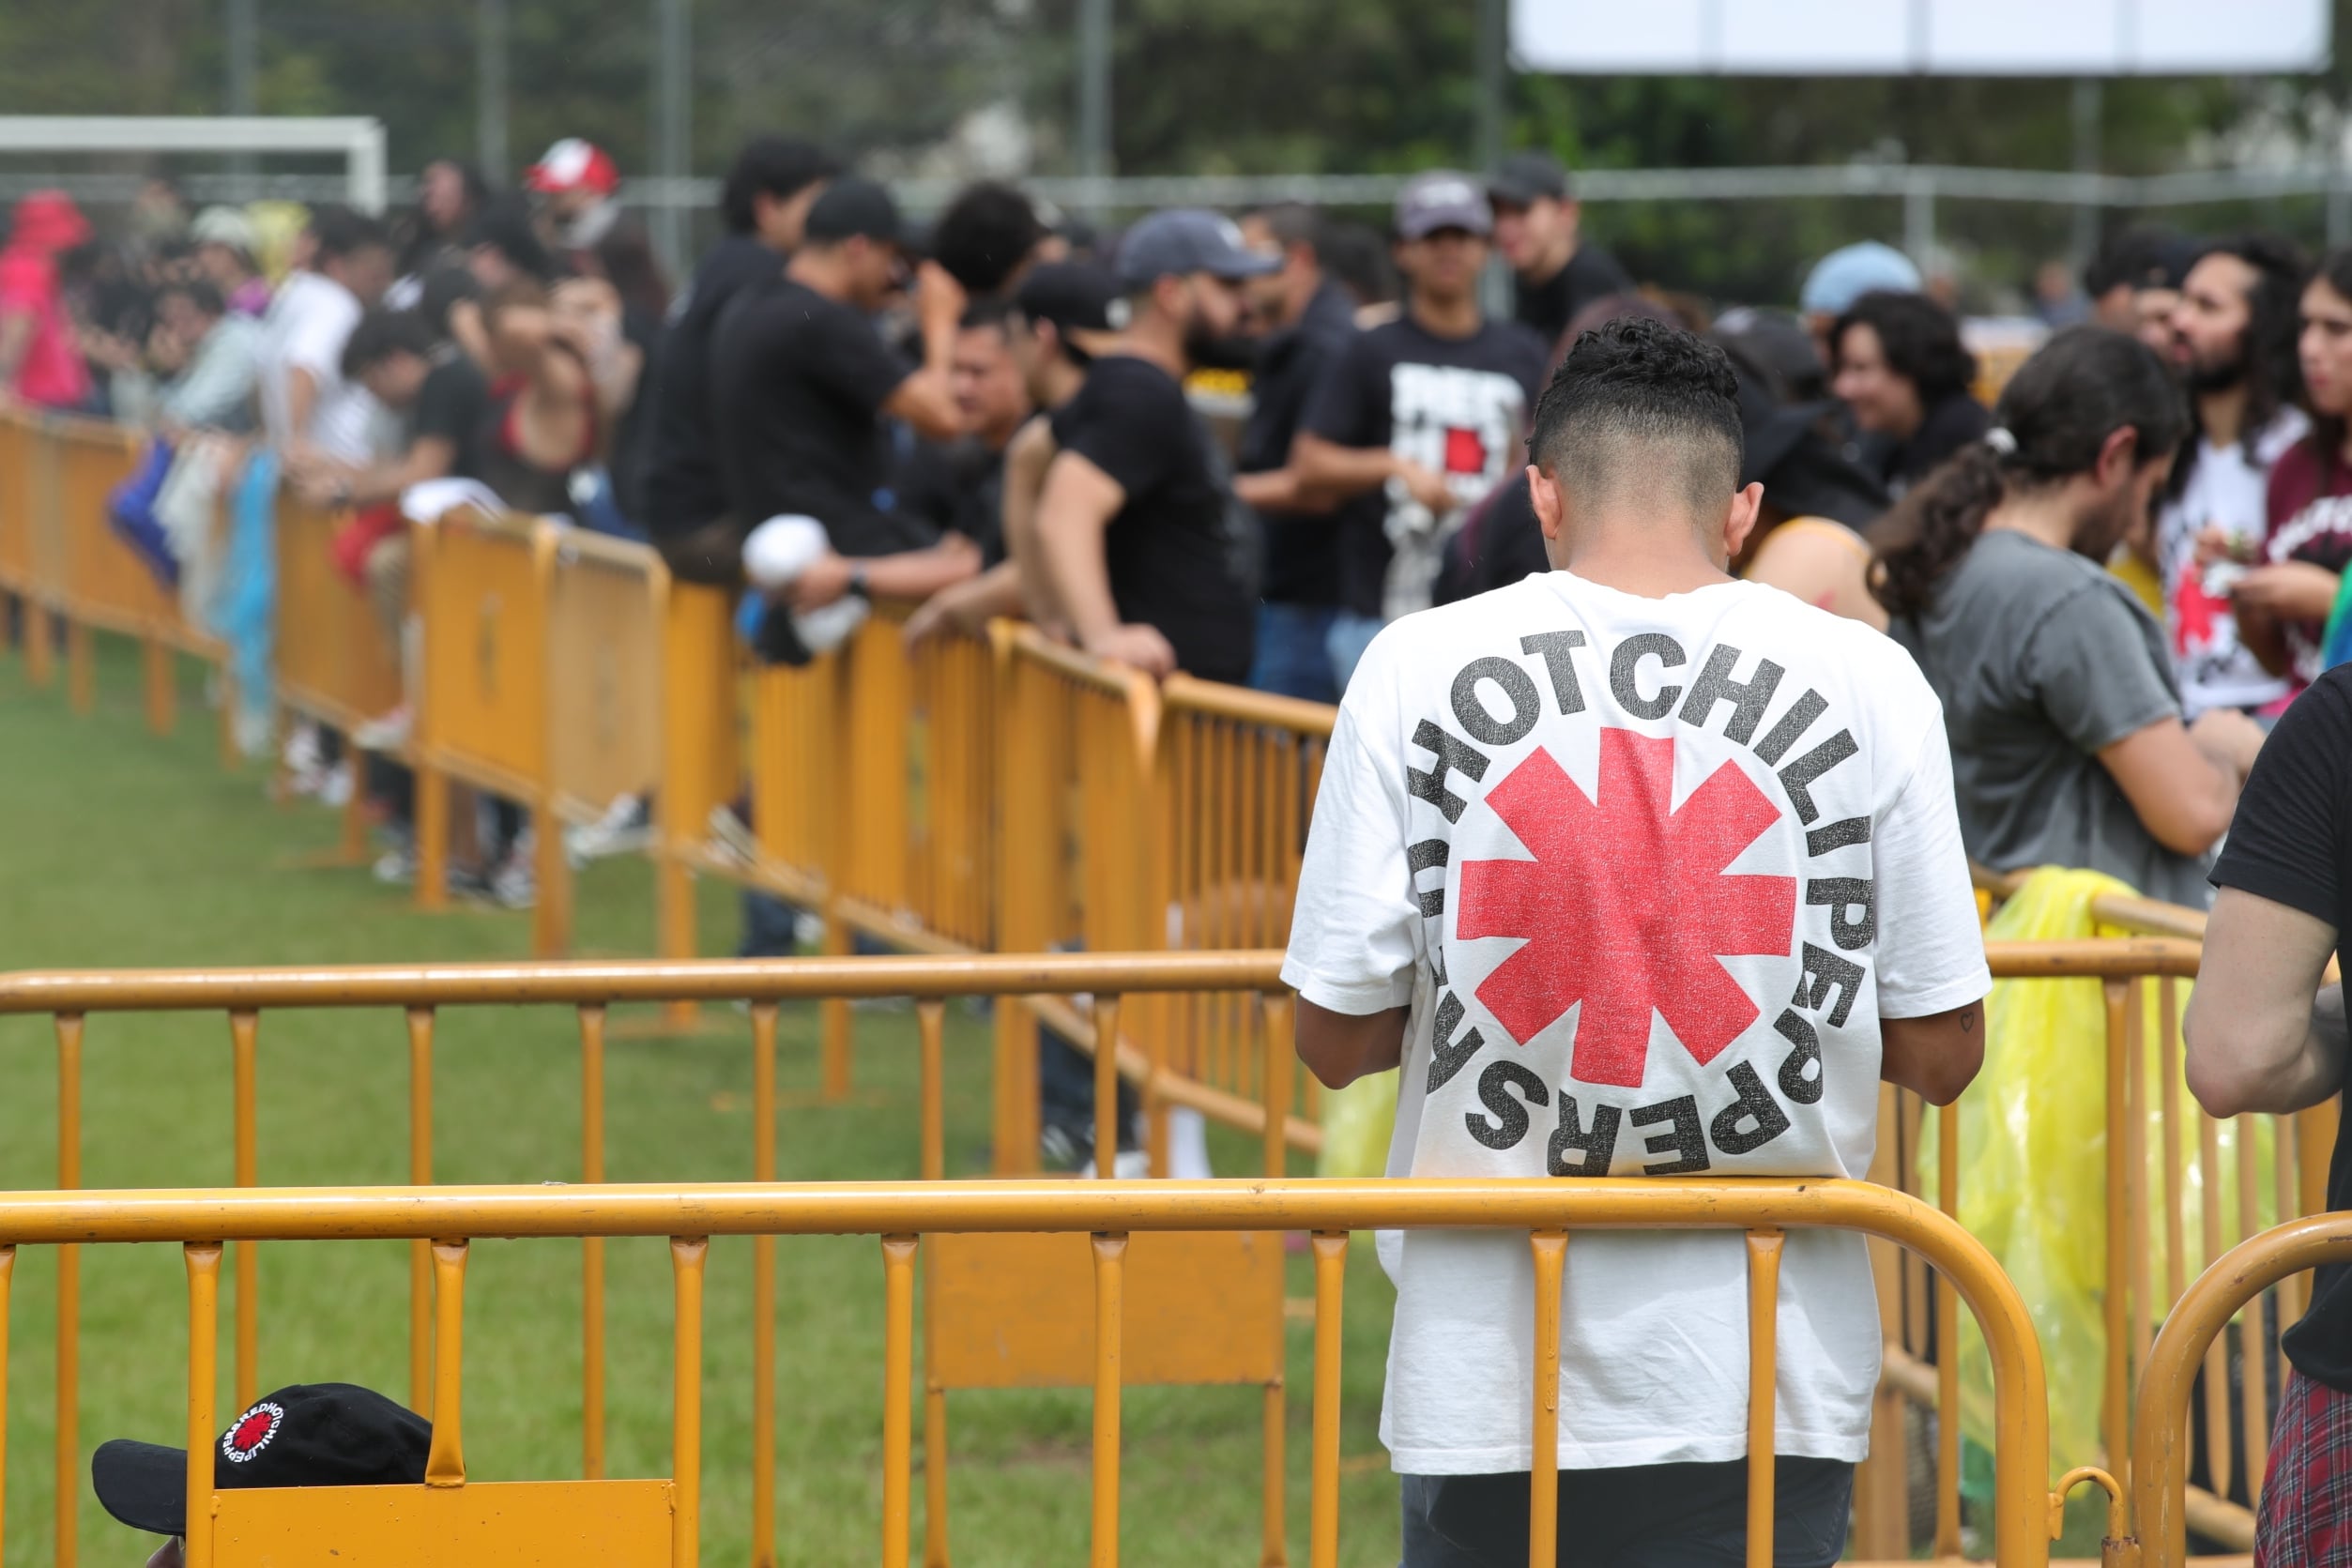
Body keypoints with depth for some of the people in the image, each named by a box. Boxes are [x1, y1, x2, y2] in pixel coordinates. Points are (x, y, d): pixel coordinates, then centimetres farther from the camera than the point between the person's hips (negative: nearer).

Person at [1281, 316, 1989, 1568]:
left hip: (1489, 1377, 0)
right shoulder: (1864, 682, -3)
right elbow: (1942, 1052, 0)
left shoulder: (1419, 669, -3)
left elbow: (1334, 1038, -1)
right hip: (1762, 1380, 0)